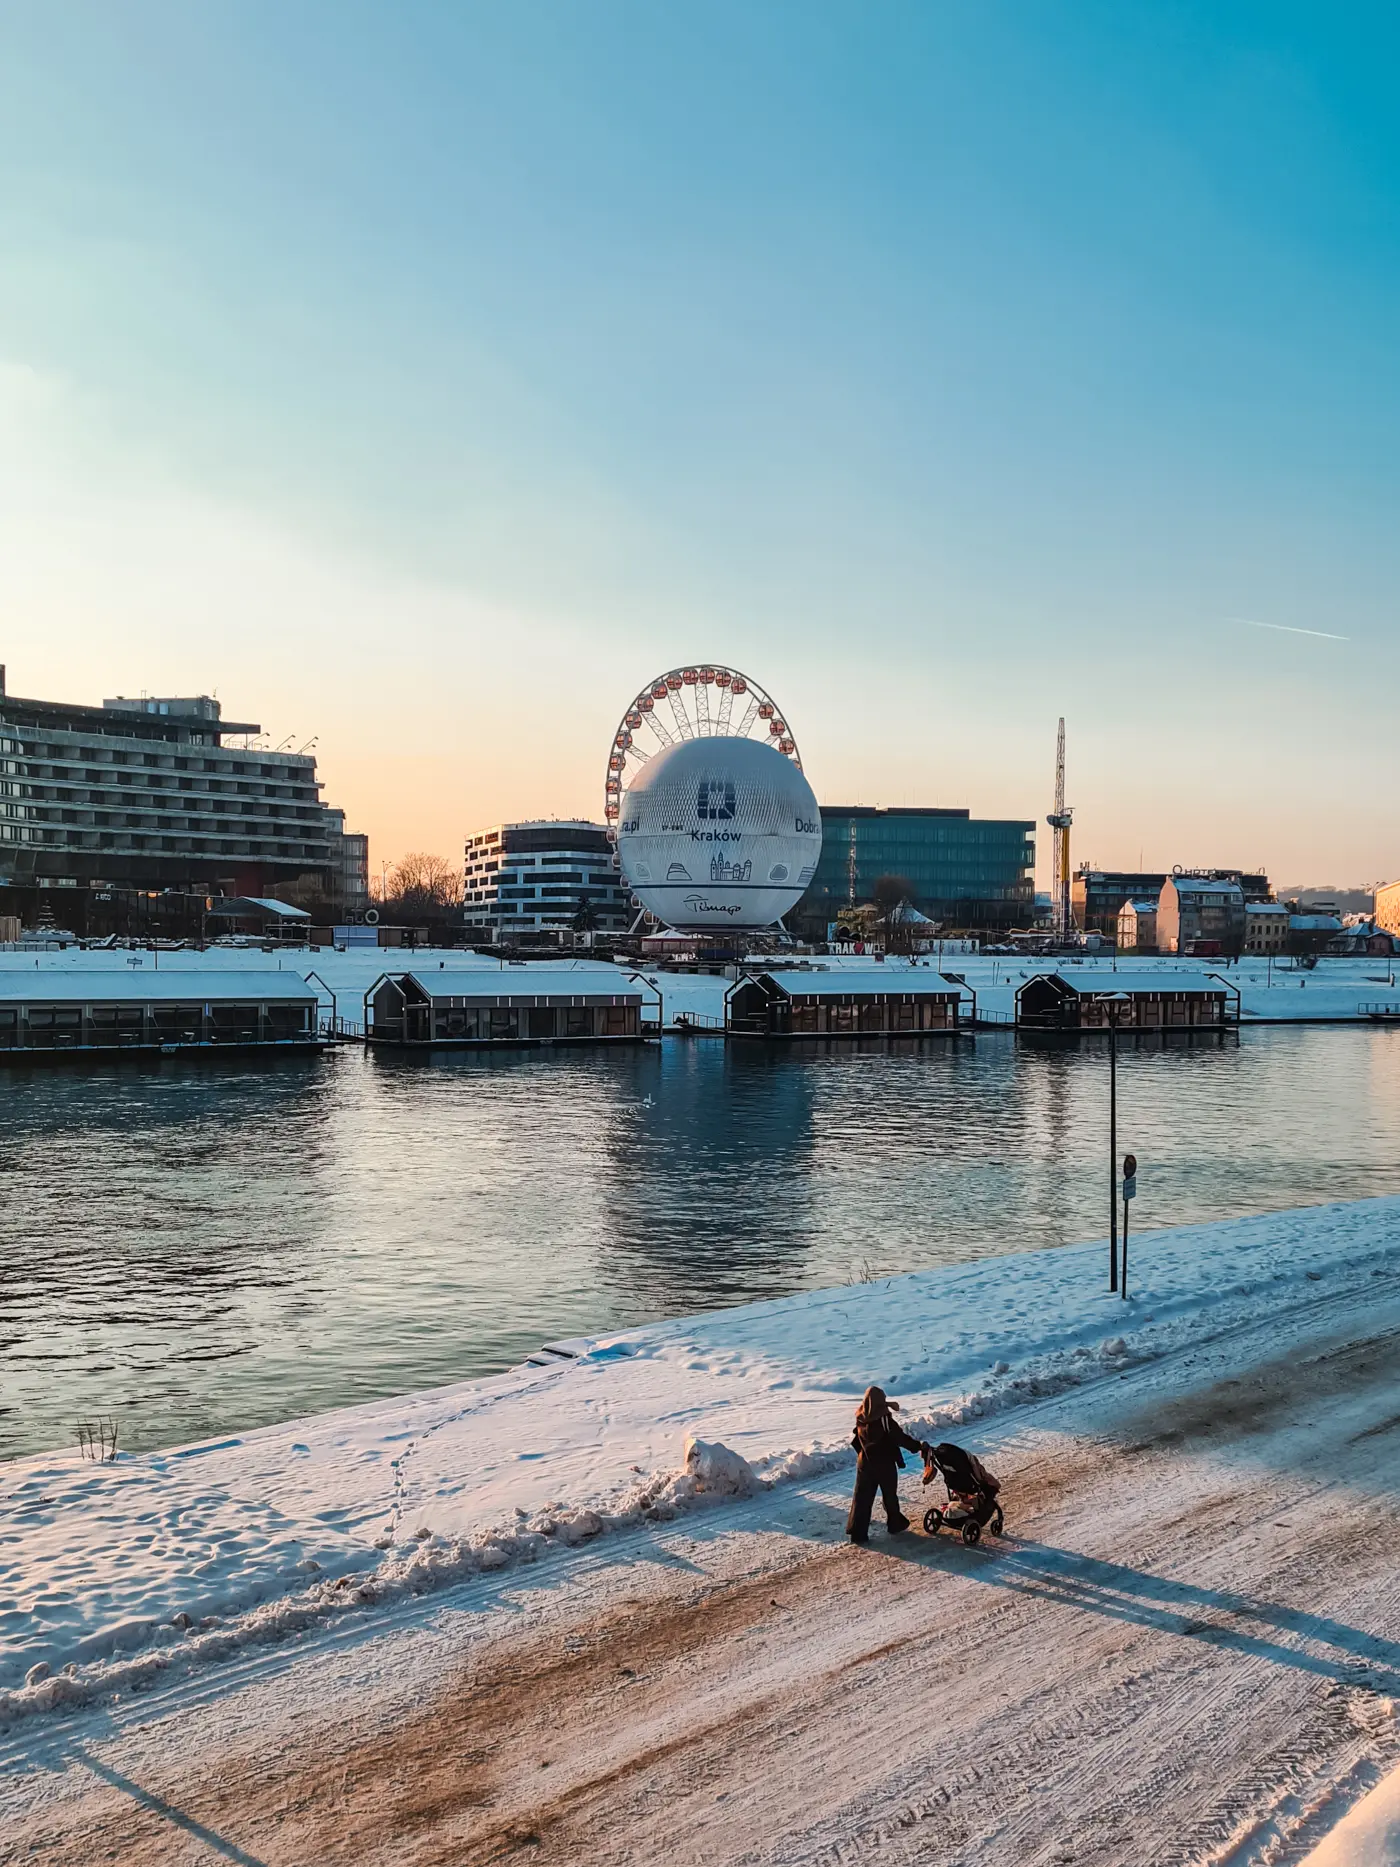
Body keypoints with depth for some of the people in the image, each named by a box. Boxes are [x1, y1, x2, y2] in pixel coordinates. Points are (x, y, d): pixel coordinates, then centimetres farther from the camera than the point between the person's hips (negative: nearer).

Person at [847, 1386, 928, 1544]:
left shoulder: (860, 1420, -5)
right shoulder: (885, 1420, -21)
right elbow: (901, 1438, -19)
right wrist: (919, 1446, -9)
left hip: (865, 1463, 4)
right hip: (885, 1464, -4)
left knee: (862, 1497, 6)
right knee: (890, 1495, 17)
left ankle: (857, 1532, 2)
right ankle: (895, 1524, 33)